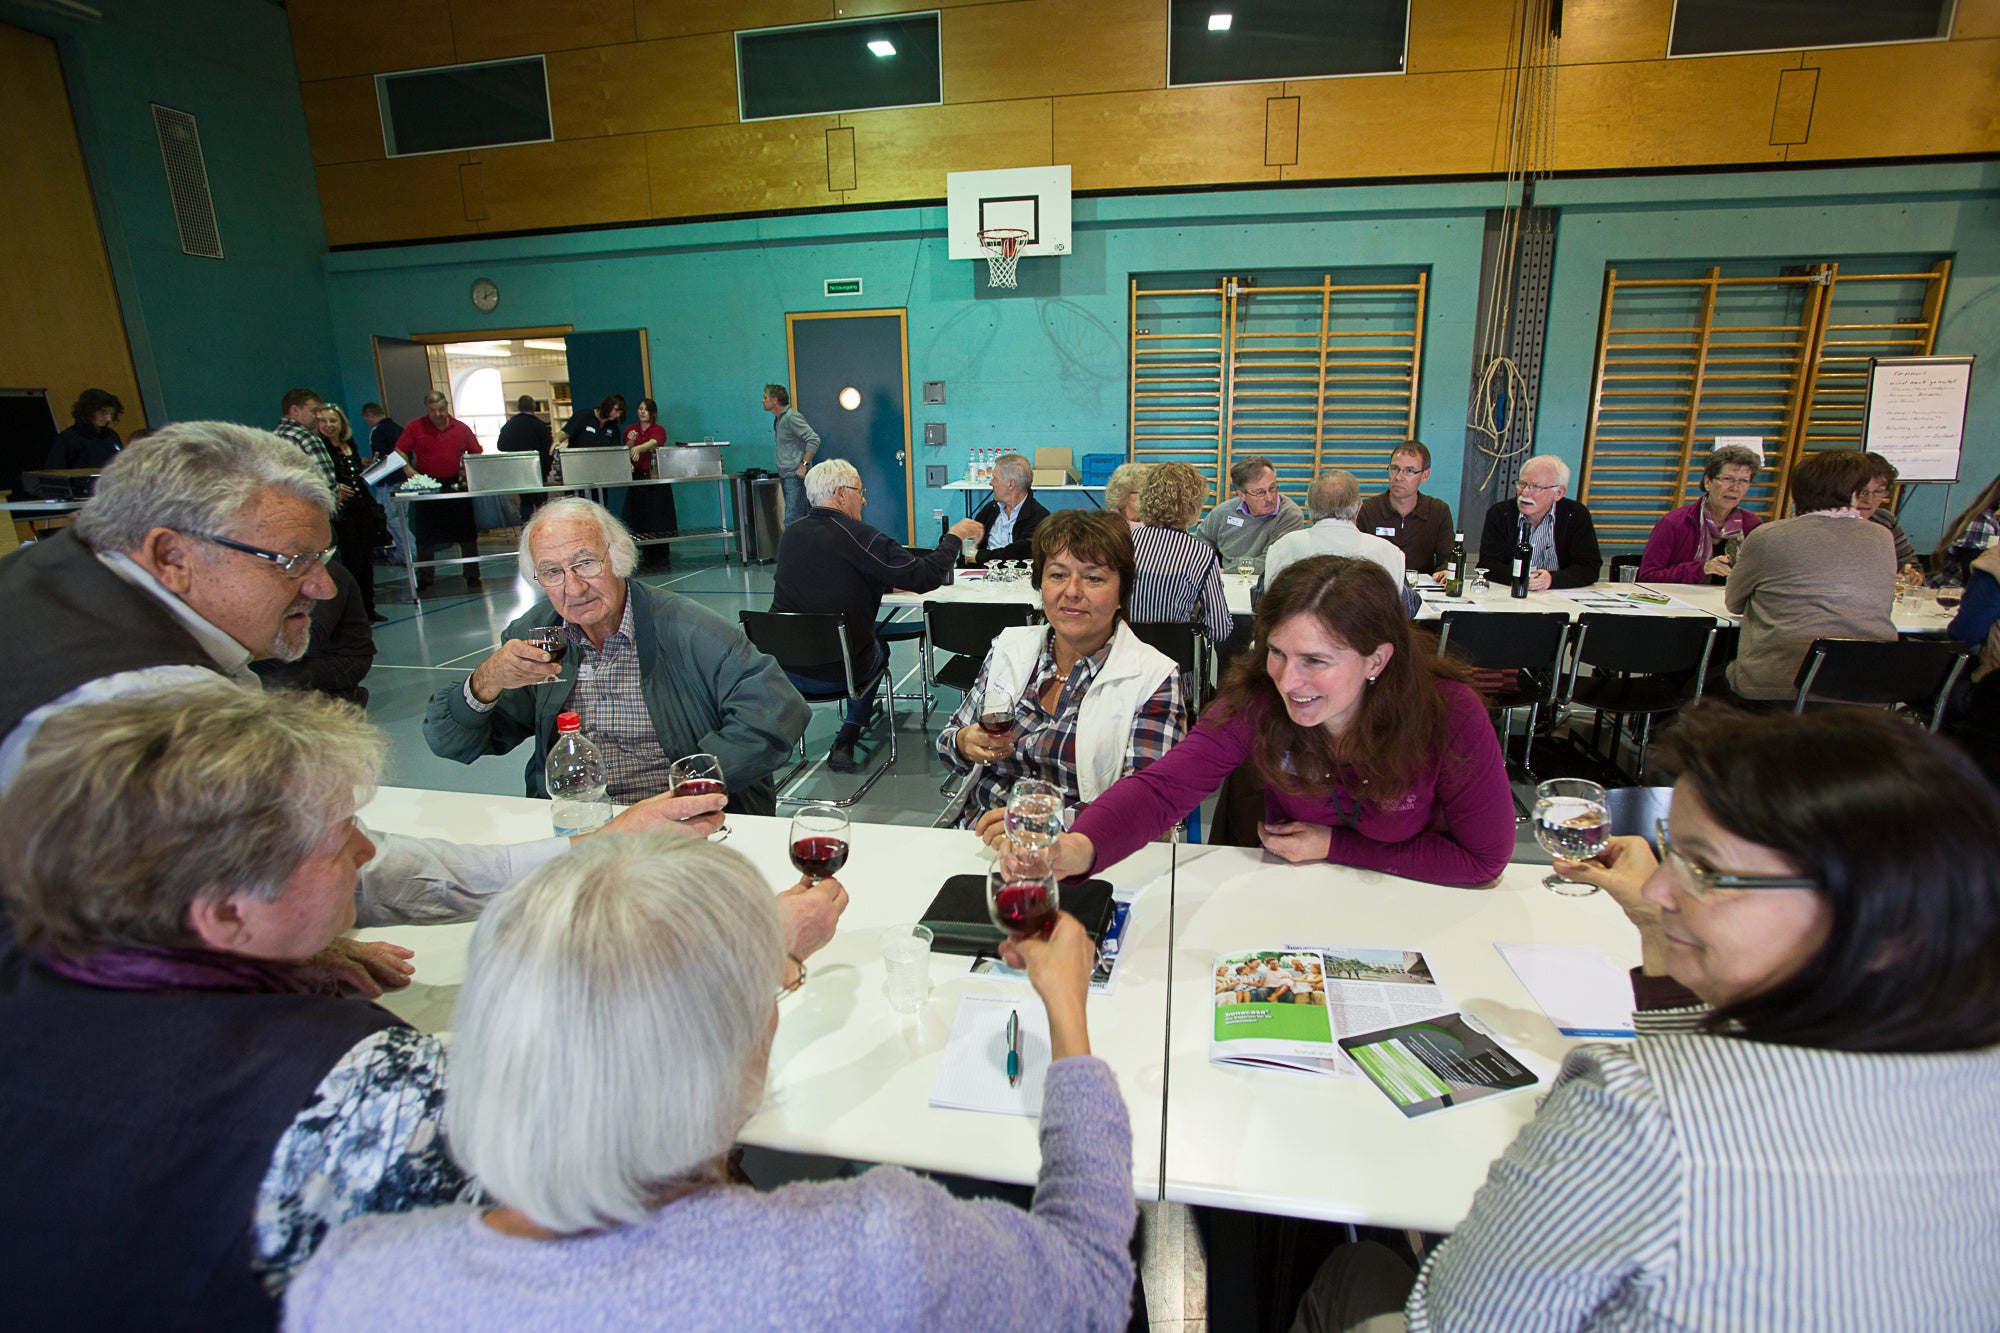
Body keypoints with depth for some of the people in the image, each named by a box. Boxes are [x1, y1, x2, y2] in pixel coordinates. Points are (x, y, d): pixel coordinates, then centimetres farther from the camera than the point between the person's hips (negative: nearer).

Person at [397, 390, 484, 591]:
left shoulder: (461, 428, 3)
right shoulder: (415, 427, -1)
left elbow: (476, 454, 7)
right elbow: (399, 452, -1)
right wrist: (409, 470, -17)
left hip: (456, 485, 0)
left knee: (467, 535, 4)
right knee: (424, 536, 8)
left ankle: (472, 576, 14)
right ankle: (424, 577, 20)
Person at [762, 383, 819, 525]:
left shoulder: (791, 417, -13)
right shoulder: (778, 419, 17)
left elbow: (814, 439, -21)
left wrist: (804, 464, -22)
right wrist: (781, 476, 19)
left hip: (796, 476, -10)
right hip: (786, 476, 10)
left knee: (792, 521, -14)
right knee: (799, 517, 12)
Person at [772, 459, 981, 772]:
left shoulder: (790, 534, 2)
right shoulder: (857, 536, -18)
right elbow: (925, 577, -17)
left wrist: (883, 583, 21)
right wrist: (955, 536, -2)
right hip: (837, 672, -5)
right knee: (879, 649, 29)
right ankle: (845, 742, 24)